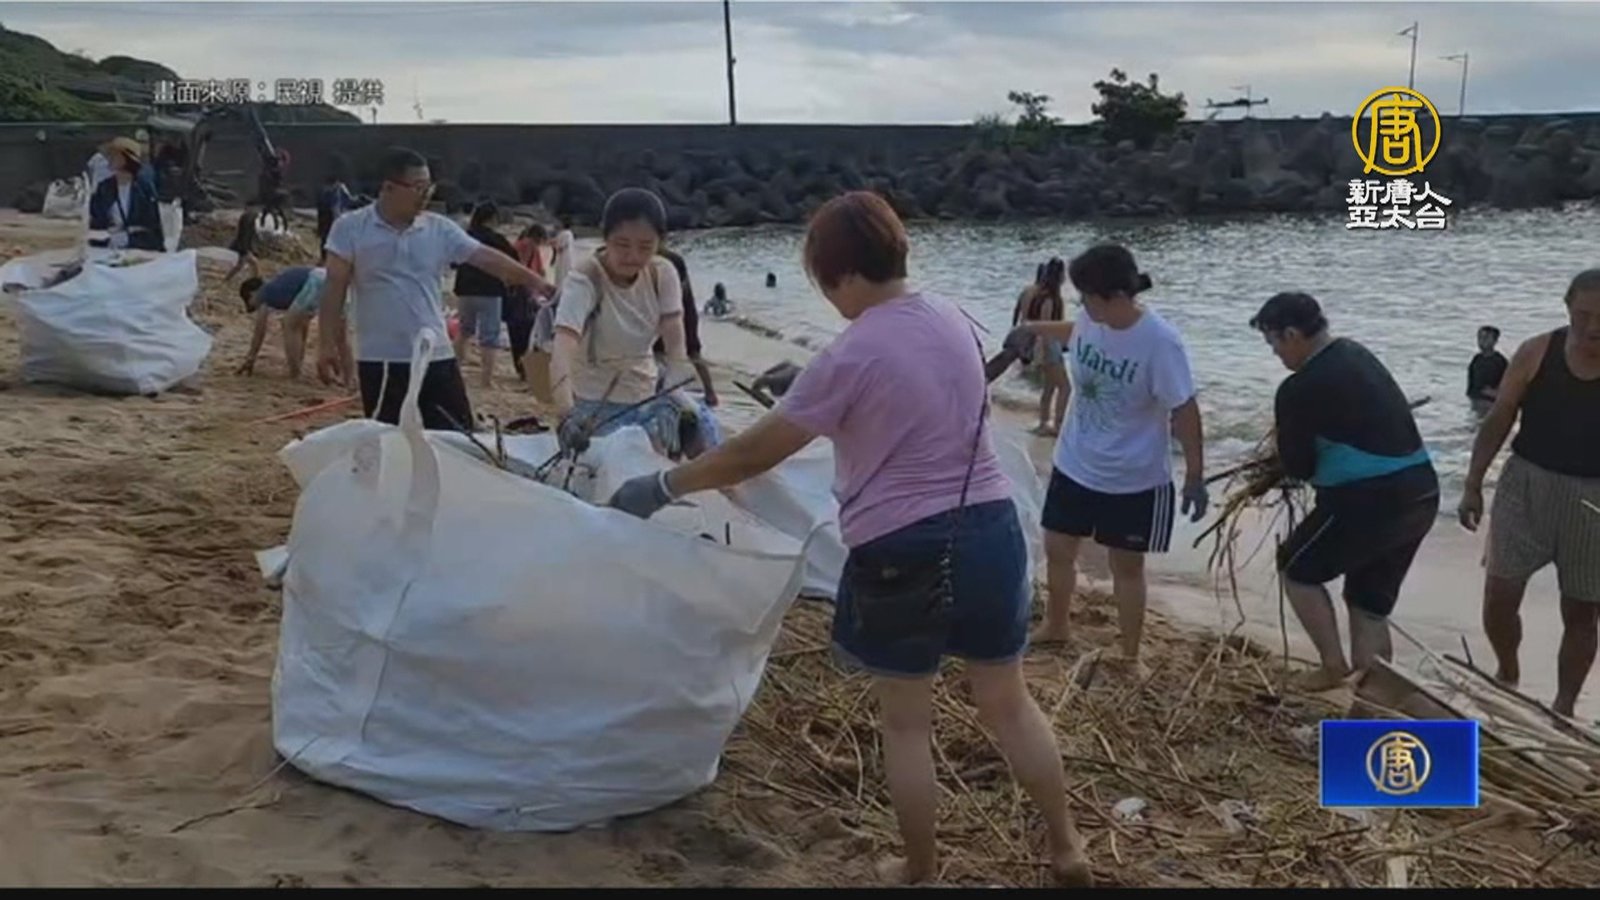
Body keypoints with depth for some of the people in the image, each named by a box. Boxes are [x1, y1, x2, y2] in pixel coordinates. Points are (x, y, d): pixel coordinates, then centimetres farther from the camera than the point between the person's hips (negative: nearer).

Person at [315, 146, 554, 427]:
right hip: (380, 361, -3)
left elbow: (488, 258, -3)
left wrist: (534, 281, -15)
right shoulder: (350, 228, -4)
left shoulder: (440, 229, 3)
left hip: (436, 358, 3)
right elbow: (334, 289, -4)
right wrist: (327, 346, -8)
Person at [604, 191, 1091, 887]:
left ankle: (922, 872, 27)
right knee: (1009, 704, 21)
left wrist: (662, 487, 0)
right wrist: (803, 390, 27)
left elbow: (755, 453, -12)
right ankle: (1067, 848, 32)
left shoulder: (850, 357, -16)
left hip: (902, 552, -6)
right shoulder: (952, 321, 4)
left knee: (905, 724, 13)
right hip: (989, 530, 6)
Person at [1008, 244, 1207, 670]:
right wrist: (1034, 328, 16)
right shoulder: (1092, 320, -10)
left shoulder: (1160, 342, -27)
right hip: (1075, 465, 6)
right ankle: (1055, 626, 42)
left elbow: (1184, 411, -20)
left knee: (1127, 567, 10)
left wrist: (1195, 476, -17)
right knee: (1058, 549, 17)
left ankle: (1130, 657, 28)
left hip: (1134, 479, -5)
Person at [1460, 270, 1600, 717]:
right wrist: (1473, 485, -1)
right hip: (1527, 486, 1)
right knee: (1499, 596, 0)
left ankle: (1564, 706, 25)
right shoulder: (1537, 353, -5)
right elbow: (1498, 421, 1)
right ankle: (1507, 672, 28)